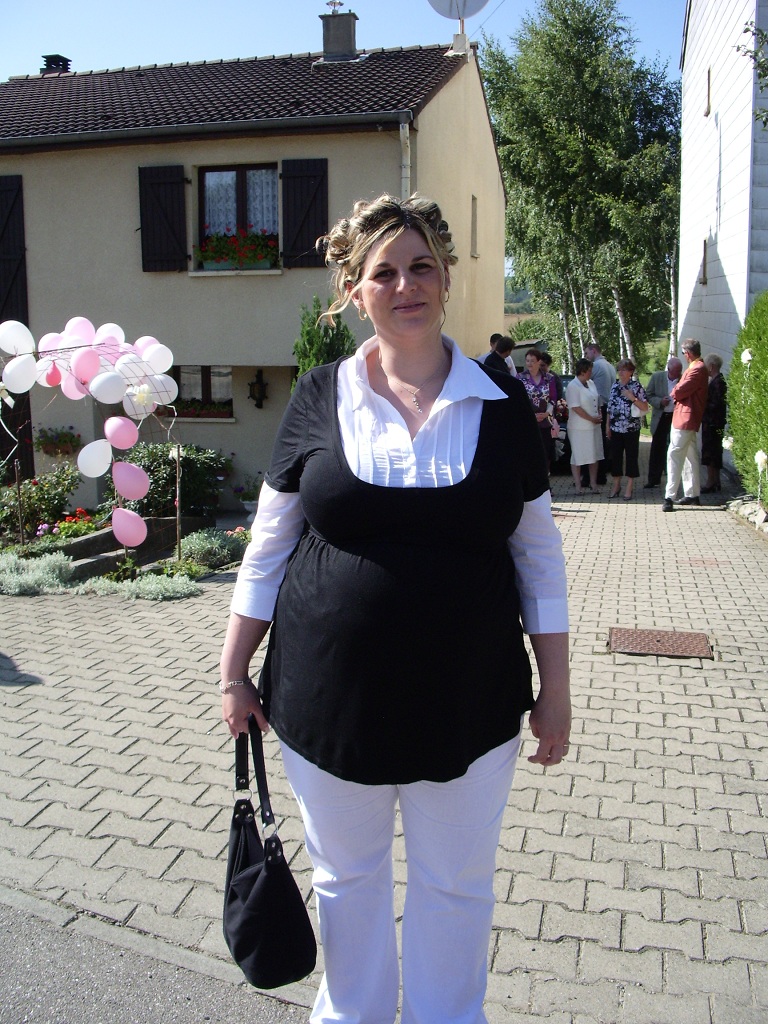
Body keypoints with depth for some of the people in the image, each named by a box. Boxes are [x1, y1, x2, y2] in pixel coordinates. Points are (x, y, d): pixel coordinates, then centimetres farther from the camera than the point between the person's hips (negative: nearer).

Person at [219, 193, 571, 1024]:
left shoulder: (500, 402, -2)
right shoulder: (320, 397, -2)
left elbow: (539, 556, 3)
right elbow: (268, 548, 3)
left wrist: (555, 689, 3)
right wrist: (234, 672, 4)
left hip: (469, 705, 0)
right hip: (329, 700, 1)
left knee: (457, 885, 18)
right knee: (346, 877, 20)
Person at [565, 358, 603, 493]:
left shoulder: (591, 384, 10)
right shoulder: (573, 387, -14)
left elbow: (597, 402, 18)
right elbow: (576, 408, -19)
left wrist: (599, 417, 2)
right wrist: (592, 419, -15)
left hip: (594, 426, 8)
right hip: (579, 428, -8)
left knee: (594, 456, 11)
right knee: (578, 457, 2)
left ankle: (593, 483, 21)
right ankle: (578, 485, 10)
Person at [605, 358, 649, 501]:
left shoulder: (637, 386, -3)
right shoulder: (615, 386, 9)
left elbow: (645, 407, -5)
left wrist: (633, 398, -18)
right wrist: (608, 427, 10)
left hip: (631, 429, -4)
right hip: (615, 429, 4)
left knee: (631, 457, 2)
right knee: (615, 457, 8)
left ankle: (629, 488, 9)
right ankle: (616, 485, 21)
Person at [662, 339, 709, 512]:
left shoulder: (697, 369, -18)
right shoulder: (698, 367, 16)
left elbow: (679, 391, -22)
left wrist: (674, 392, -2)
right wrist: (677, 393, -1)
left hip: (685, 419, -11)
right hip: (688, 419, 11)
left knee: (675, 455, -12)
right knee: (690, 457, 16)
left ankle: (670, 497, -15)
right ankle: (693, 494, 24)